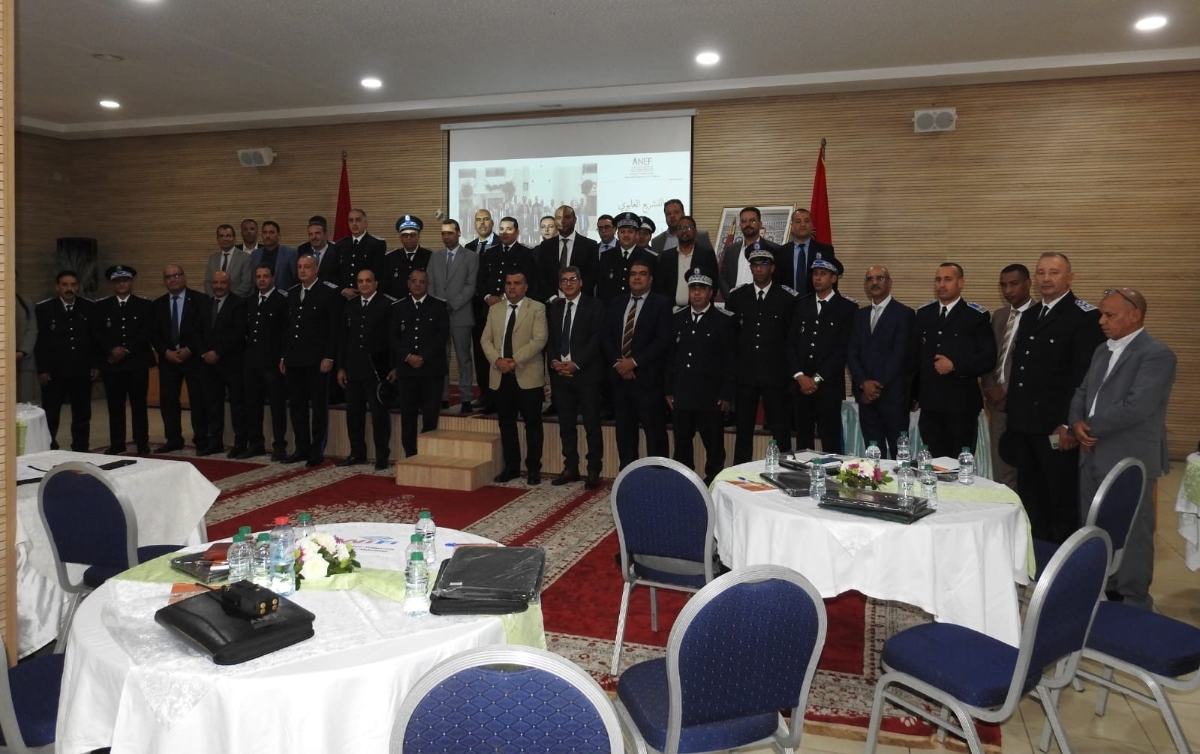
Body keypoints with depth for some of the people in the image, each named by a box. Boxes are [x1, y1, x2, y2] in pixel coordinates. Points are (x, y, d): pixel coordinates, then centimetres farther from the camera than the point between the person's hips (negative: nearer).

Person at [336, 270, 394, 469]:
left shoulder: (388, 305, -4)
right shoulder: (349, 306, 13)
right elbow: (343, 338, 14)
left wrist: (395, 367, -11)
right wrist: (341, 367, 9)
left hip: (377, 369, -5)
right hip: (353, 368, 5)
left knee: (379, 414, 0)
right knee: (353, 413, 10)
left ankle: (382, 456, 8)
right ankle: (357, 453, 21)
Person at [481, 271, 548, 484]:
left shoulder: (537, 308, -1)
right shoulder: (495, 310, 13)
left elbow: (539, 340, -12)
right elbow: (486, 339, 8)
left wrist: (515, 360, -19)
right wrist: (497, 360, -10)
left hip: (527, 375, -4)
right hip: (501, 376, 4)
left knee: (532, 424, 1)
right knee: (506, 424, 10)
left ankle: (533, 468, 11)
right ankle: (511, 466, 20)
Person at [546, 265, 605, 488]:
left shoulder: (594, 306, -1)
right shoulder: (554, 307, 14)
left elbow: (596, 340, -9)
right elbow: (549, 338, 12)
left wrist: (575, 363, -15)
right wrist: (554, 361, -6)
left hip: (586, 373, -5)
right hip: (560, 373, 5)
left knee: (592, 424, -1)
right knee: (566, 424, 9)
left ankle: (594, 471, 6)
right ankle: (570, 468, 19)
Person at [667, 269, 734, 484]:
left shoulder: (724, 321, -3)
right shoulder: (677, 319, 10)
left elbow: (730, 361, -6)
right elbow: (671, 356, 11)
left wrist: (726, 395, -10)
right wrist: (669, 390, 7)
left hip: (710, 397, -4)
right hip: (681, 395, 4)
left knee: (714, 446, 4)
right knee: (681, 445, 11)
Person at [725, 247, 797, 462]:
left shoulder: (787, 297, -2)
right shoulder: (736, 296, 6)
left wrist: (791, 371, 0)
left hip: (775, 374, -2)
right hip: (744, 374, 2)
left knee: (780, 431, 1)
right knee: (743, 430, 9)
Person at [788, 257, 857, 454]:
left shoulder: (847, 307, -1)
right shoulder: (801, 305, 13)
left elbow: (844, 349, -7)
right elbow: (791, 344, 8)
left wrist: (818, 378, -11)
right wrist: (799, 376, -5)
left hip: (829, 385, -4)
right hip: (801, 384, 4)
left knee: (830, 441, -2)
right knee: (803, 439, 8)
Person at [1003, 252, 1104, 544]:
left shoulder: (1085, 316, -8)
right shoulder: (1029, 317, 16)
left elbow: (1085, 375, -16)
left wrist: (1069, 423, -19)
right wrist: (1013, 414, 13)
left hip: (1057, 426, -7)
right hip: (1024, 424, 7)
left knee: (1063, 499, 5)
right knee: (1030, 498, 14)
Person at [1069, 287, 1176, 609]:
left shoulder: (1156, 354, -13)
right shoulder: (1103, 351, 15)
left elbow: (1136, 407, -23)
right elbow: (1082, 392, 15)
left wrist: (1091, 427, -13)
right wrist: (1077, 423, -5)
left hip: (1129, 461, -8)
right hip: (1093, 456, 8)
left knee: (1131, 535, 3)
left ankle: (1133, 604, 16)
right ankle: (1103, 593, 30)